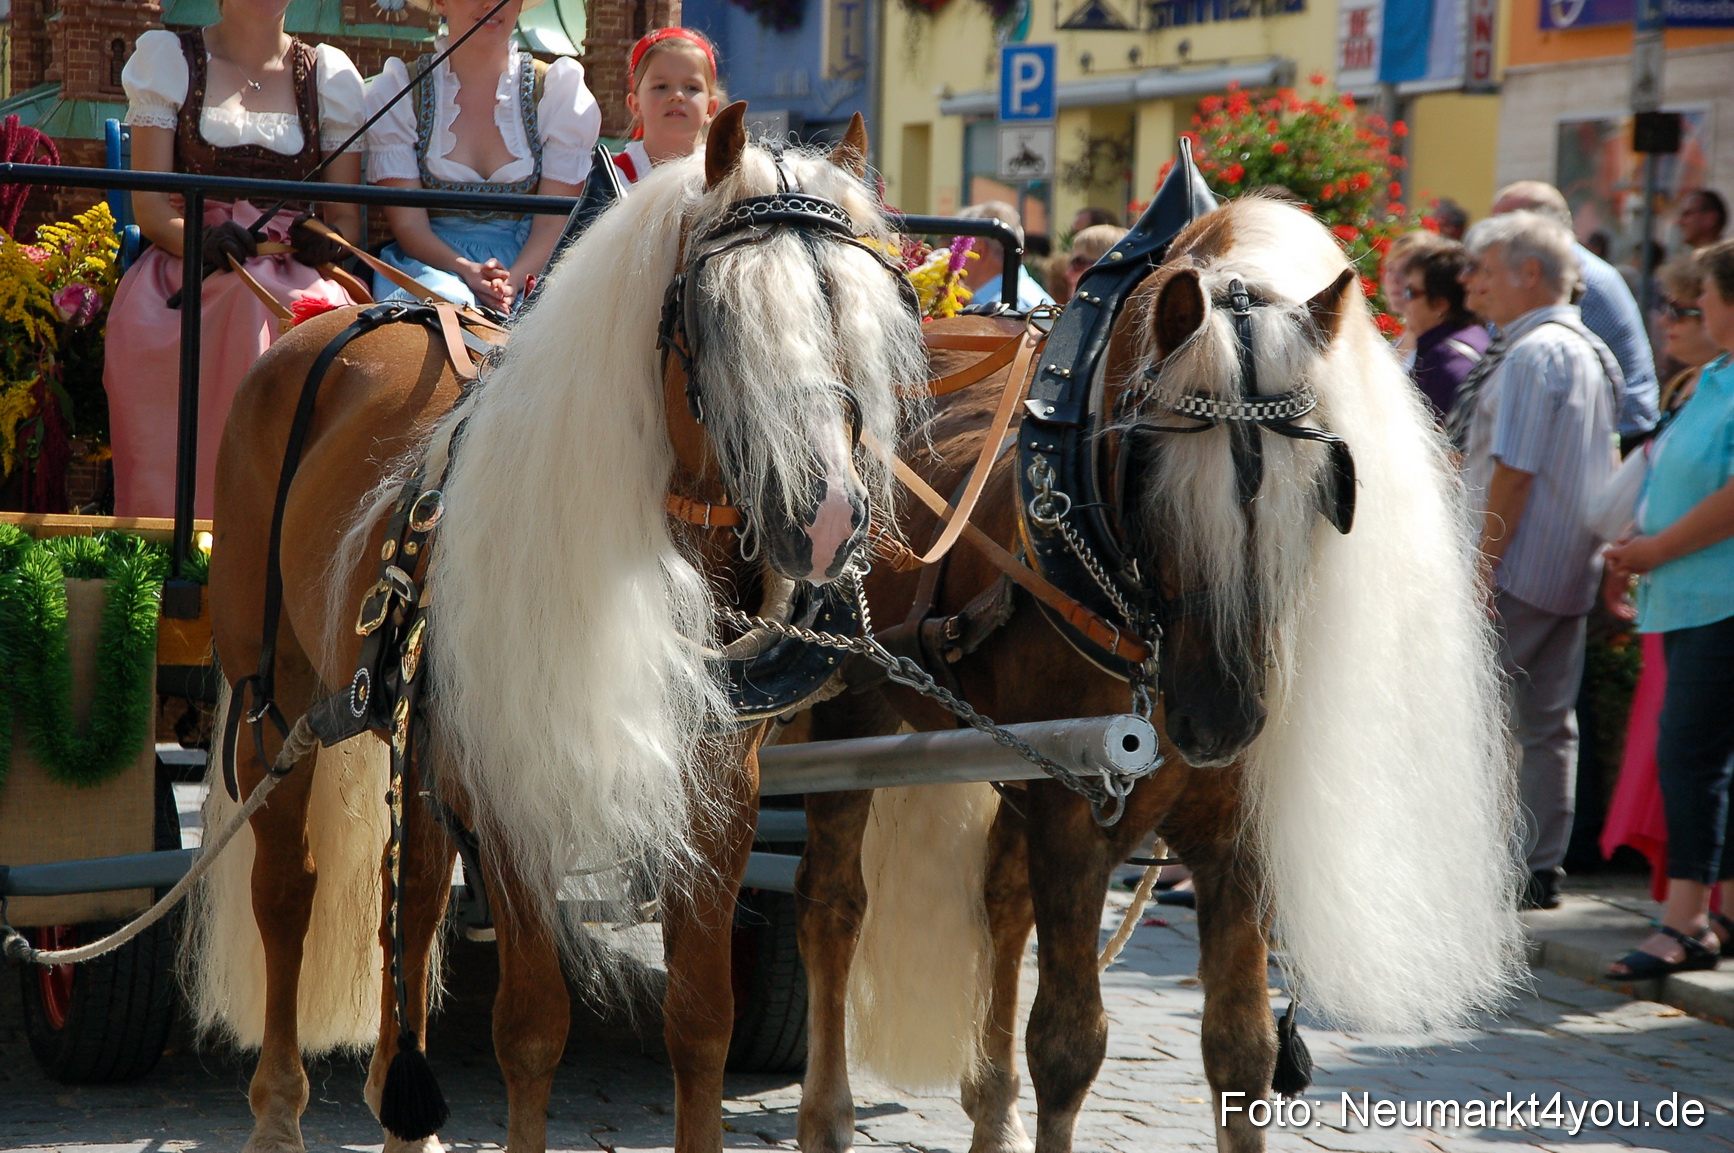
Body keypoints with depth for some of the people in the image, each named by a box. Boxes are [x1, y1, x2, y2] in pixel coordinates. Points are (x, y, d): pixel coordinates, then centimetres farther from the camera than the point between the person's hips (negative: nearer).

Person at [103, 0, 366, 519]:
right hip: (188, 270, -2)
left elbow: (347, 214, 14)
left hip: (295, 274, 2)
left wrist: (326, 243, -11)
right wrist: (202, 241, -19)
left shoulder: (329, 73, 16)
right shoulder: (166, 57, 12)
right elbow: (149, 206, 3)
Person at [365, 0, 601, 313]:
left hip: (528, 265, 2)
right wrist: (466, 271, -25)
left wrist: (512, 281, -24)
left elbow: (554, 222, -3)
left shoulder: (557, 91, 5)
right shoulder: (397, 92, 4)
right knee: (446, 300, -37)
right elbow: (407, 221, -4)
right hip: (432, 261, -2)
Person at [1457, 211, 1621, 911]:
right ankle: (1540, 871, 10)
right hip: (1571, 574, 9)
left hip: (1517, 567, -9)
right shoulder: (1588, 350, 16)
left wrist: (1481, 570, -18)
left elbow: (1514, 472, -19)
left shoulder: (1533, 354, -14)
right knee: (1547, 722, 9)